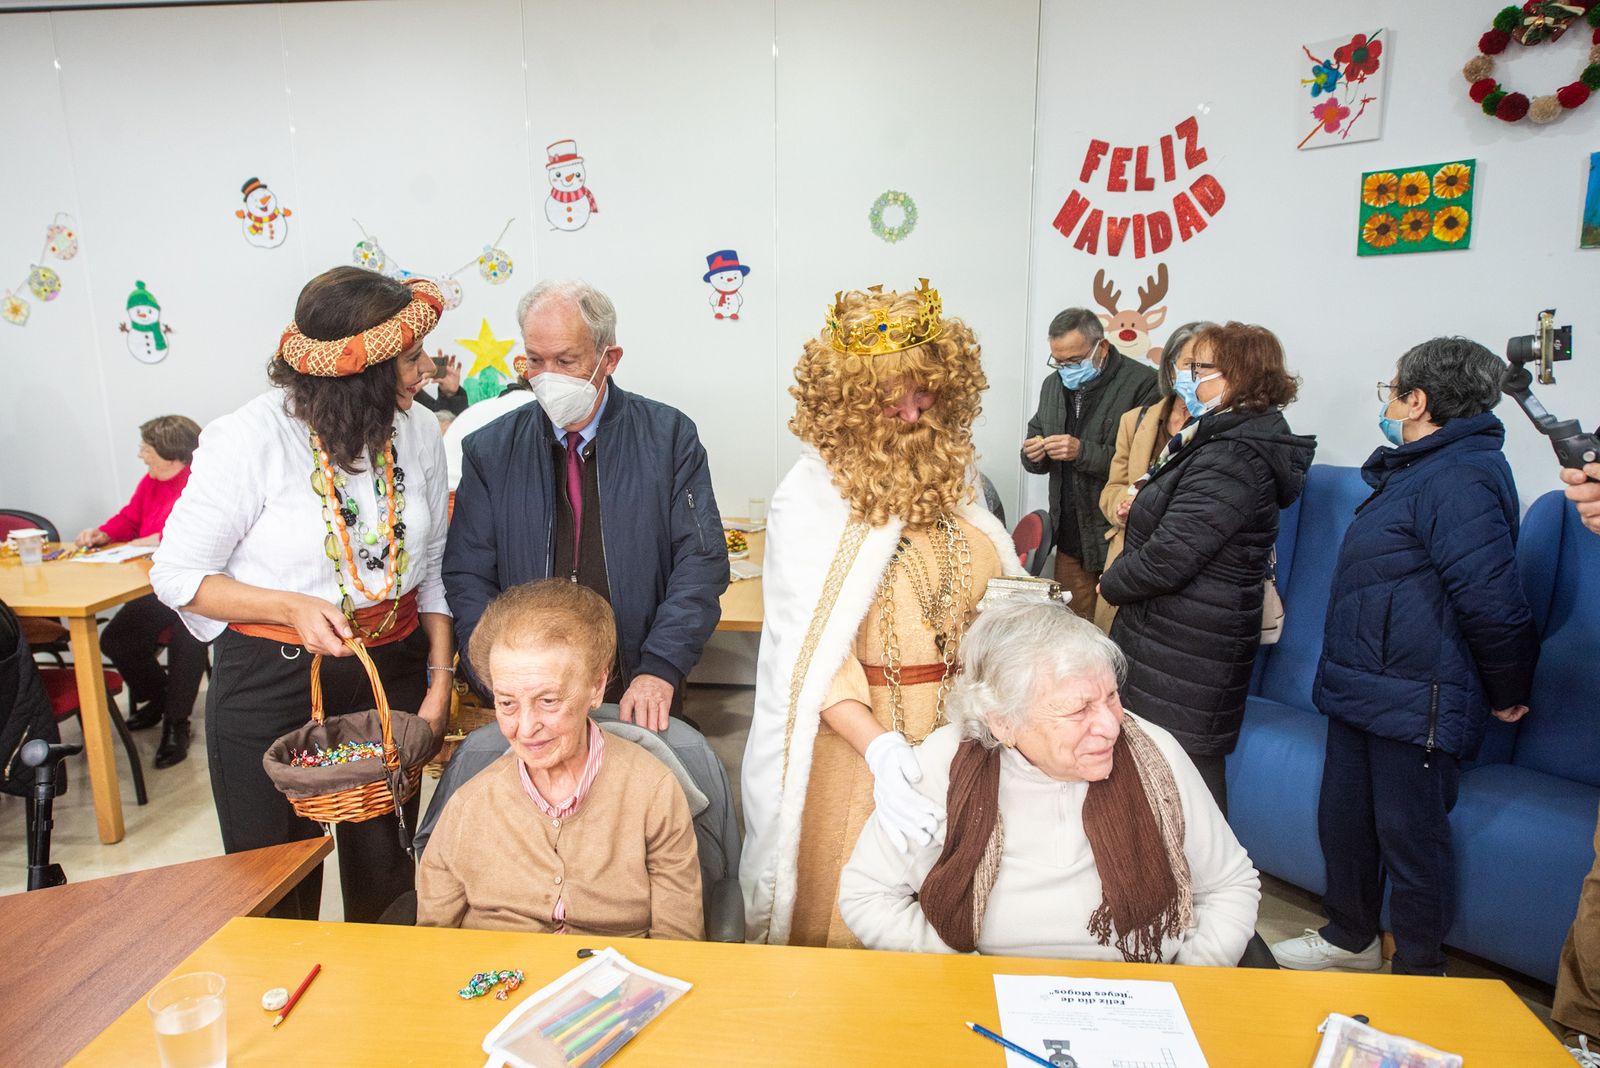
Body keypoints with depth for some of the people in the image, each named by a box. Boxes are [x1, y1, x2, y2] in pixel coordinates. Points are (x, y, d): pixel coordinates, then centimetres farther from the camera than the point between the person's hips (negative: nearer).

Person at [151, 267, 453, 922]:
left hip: (394, 672, 4)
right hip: (273, 684, -3)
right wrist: (293, 607, -22)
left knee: (386, 877, 15)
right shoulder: (251, 440, -14)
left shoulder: (419, 431, -1)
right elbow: (177, 576, -6)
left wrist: (440, 681, -1)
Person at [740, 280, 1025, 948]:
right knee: (855, 924, 9)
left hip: (962, 725, 5)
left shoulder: (955, 477, 5)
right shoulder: (811, 500, -12)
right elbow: (814, 659, -17)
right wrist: (881, 749, -29)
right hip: (858, 730, -4)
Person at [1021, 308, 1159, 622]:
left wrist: (1083, 452, -22)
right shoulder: (1053, 384, 12)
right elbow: (1035, 461, 20)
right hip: (1070, 537, 6)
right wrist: (1034, 455, -3)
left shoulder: (1143, 383, -11)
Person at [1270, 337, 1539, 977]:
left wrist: (1509, 693, -9)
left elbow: (1491, 598, -22)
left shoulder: (1460, 478, -19)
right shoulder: (1420, 470, 16)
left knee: (1410, 837, 5)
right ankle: (1349, 940, 38)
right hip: (1367, 688, 10)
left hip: (1418, 702, -10)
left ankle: (1419, 976, 25)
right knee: (1343, 821, 19)